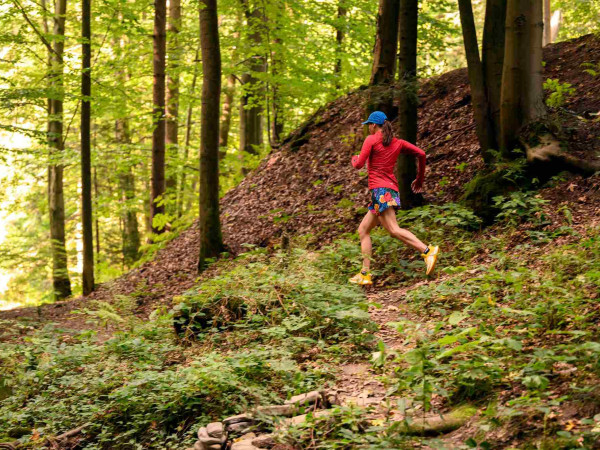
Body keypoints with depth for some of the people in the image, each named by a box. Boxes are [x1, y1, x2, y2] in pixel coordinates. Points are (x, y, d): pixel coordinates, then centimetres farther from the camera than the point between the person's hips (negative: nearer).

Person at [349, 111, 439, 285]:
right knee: (363, 230, 14)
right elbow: (421, 154, 12)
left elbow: (359, 165, -8)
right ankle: (365, 274, 10)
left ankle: (428, 251, -35)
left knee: (393, 230, -20)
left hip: (380, 190, -9)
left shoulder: (371, 140, -2)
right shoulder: (397, 143, 16)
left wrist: (354, 158, 17)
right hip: (392, 190, 9)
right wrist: (419, 179, 22)